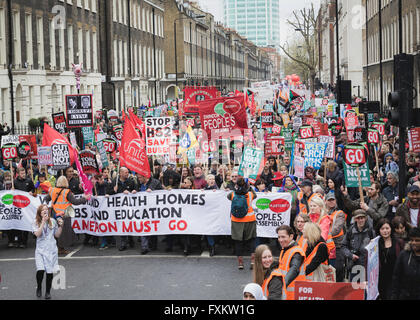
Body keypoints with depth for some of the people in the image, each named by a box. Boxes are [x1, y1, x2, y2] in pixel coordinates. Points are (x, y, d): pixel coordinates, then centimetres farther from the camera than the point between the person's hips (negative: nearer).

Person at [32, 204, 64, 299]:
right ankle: (39, 287, 11)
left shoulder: (52, 221, 6)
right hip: (40, 250, -2)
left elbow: (57, 235, 12)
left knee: (50, 271, 2)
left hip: (51, 249, 2)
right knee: (40, 270, -17)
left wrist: (60, 226, -3)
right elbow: (37, 234, -15)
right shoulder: (36, 223, 0)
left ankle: (48, 292, 18)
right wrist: (43, 222, -17)